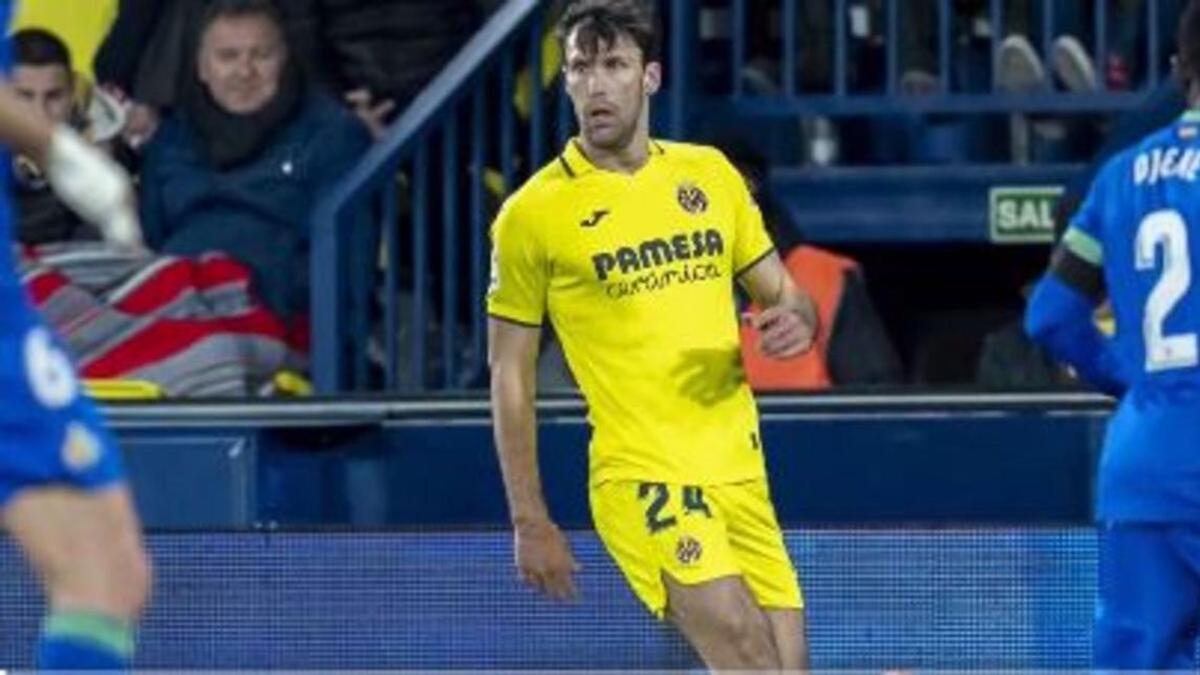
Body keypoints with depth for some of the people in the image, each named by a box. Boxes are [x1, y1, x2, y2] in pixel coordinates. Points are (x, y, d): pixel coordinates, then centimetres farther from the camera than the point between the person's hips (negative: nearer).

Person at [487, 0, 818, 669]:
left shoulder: (710, 174, 11)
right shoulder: (533, 213, -2)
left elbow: (783, 293, 19)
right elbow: (512, 376, 3)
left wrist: (796, 321, -6)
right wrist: (530, 521, 0)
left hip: (741, 474, 5)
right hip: (642, 479, -5)